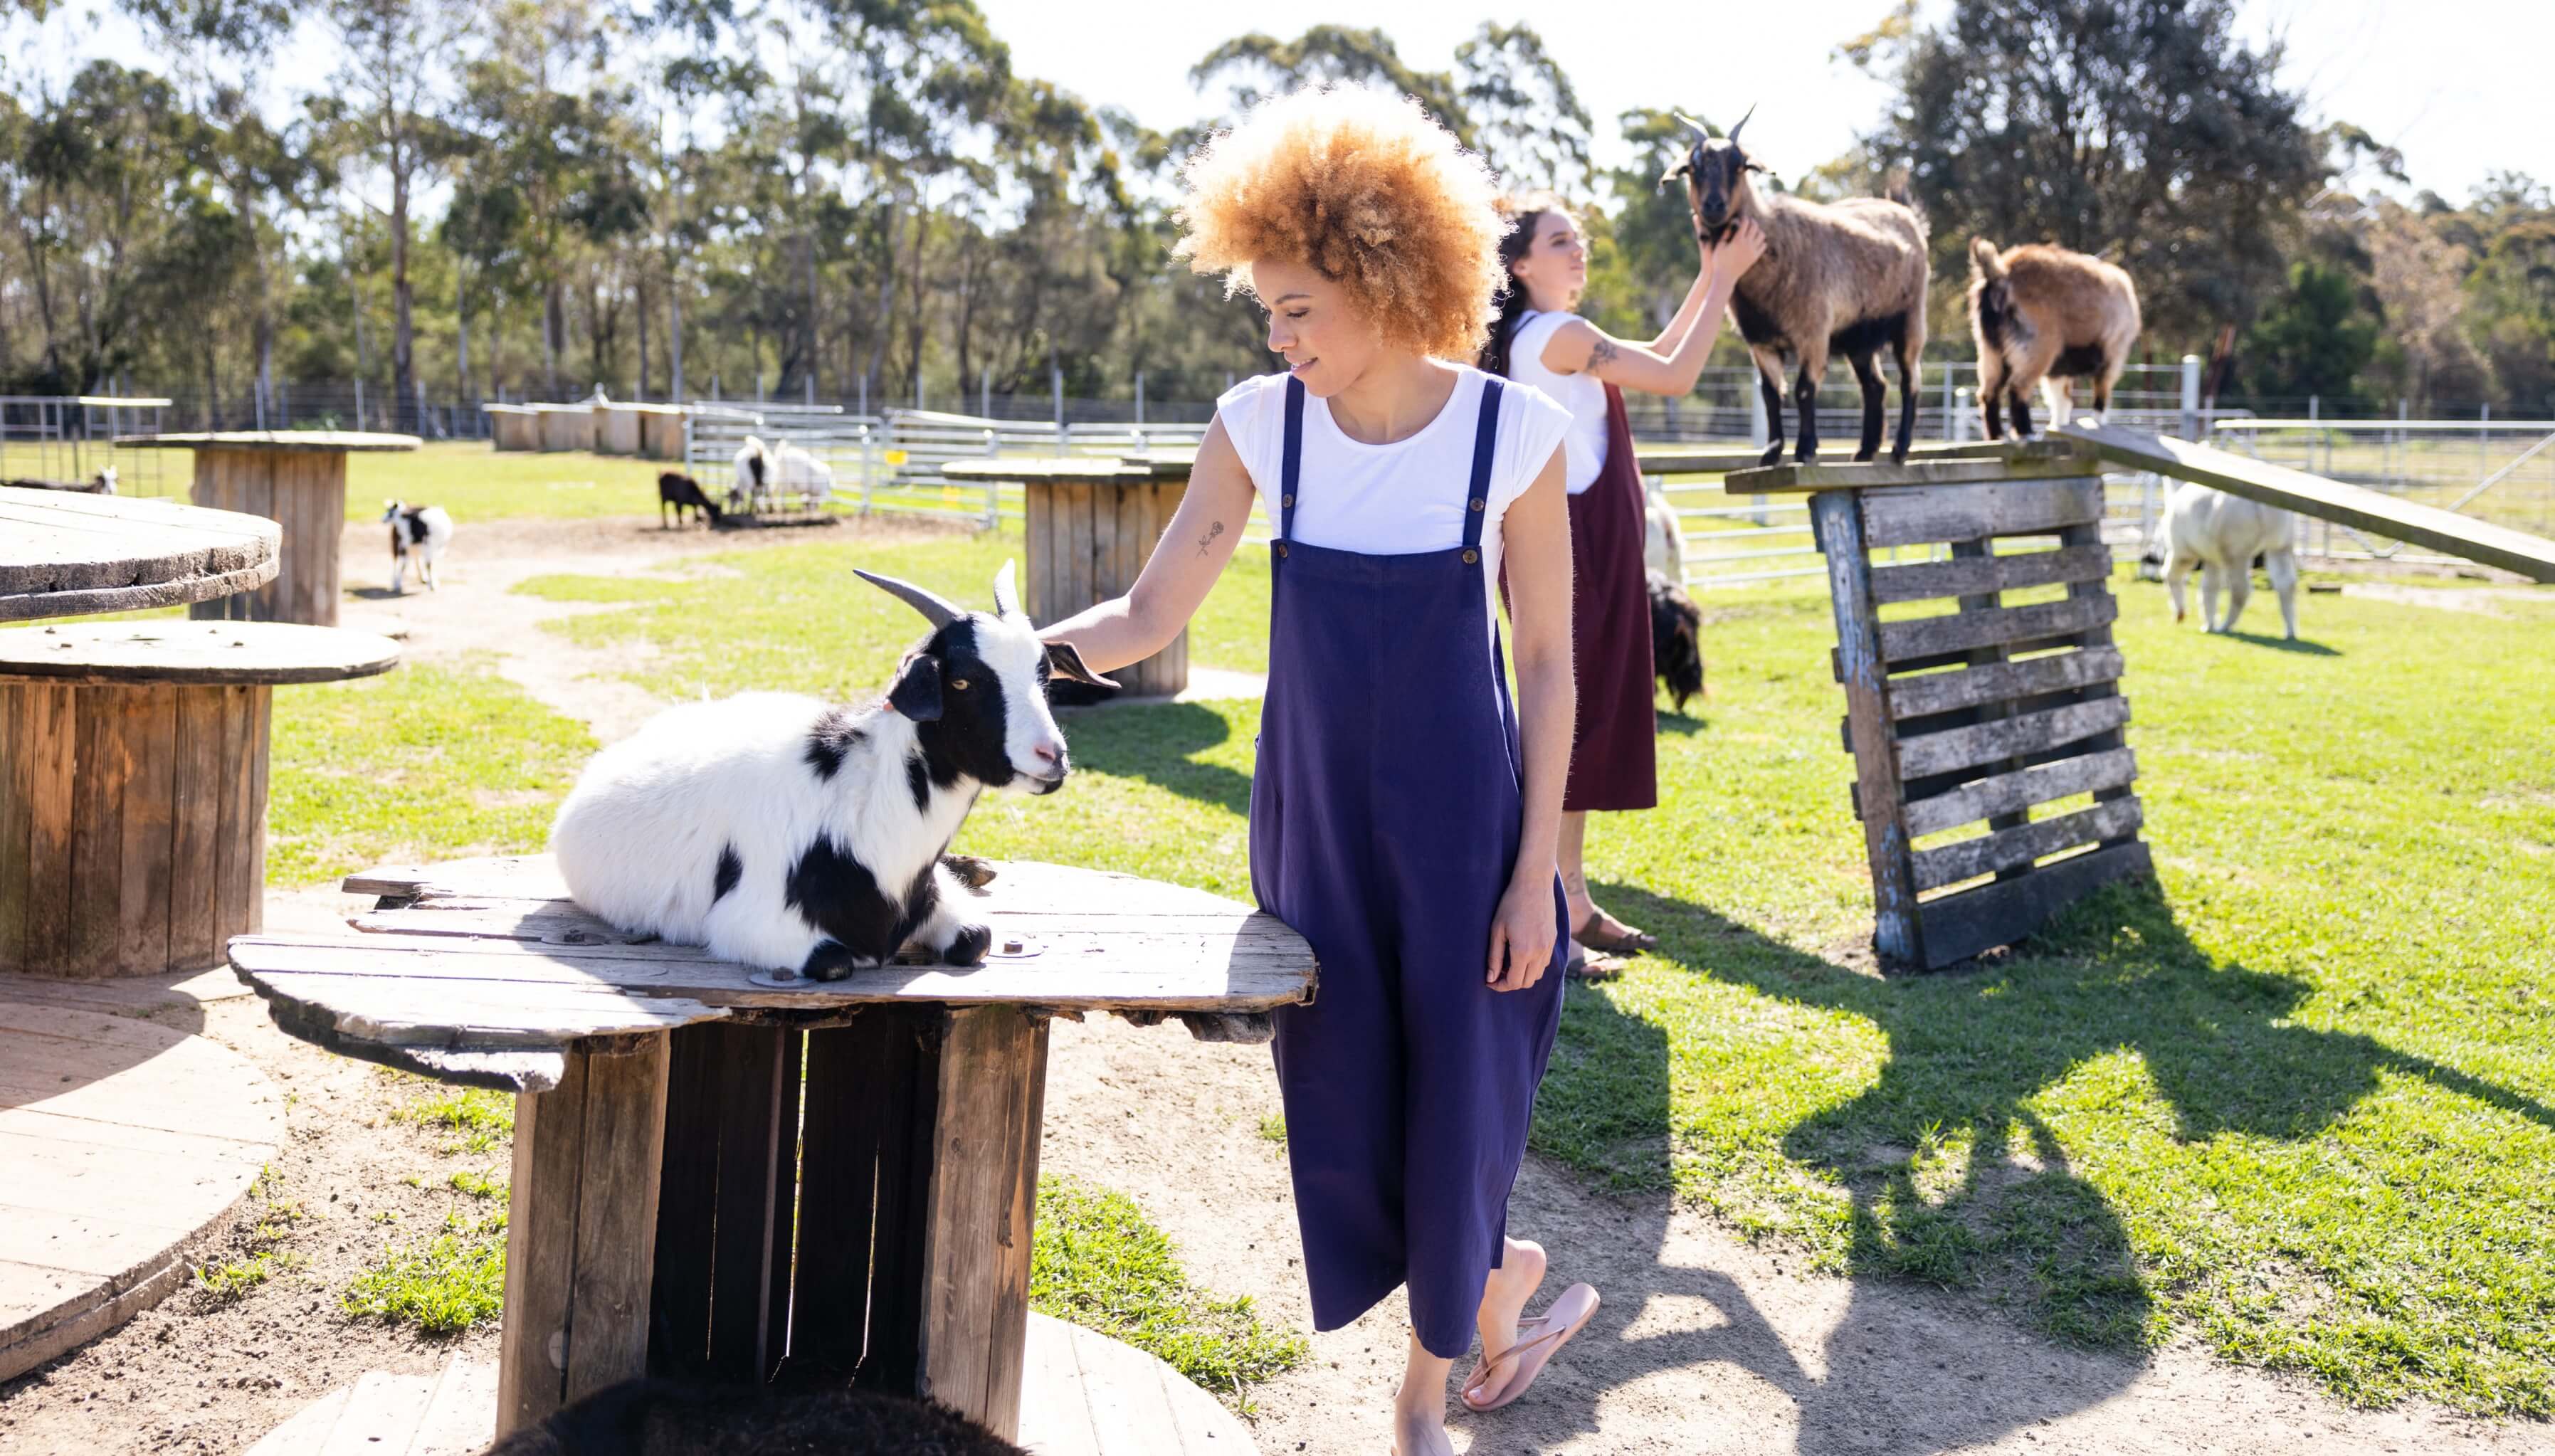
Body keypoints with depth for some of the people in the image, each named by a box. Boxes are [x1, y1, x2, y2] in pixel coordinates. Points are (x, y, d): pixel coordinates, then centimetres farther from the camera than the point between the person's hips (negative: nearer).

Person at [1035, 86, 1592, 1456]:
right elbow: (1150, 614, -1)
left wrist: (1534, 869, -7)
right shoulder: (1260, 427, -5)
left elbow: (1547, 661, -6)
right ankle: (1500, 1286, 38)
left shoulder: (1513, 431, -11)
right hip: (1311, 819, 3)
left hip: (1459, 824, -3)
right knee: (1344, 1109, 8)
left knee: (1452, 1103, 5)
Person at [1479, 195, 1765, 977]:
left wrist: (1712, 275, 18)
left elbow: (1655, 357, 22)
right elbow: (1674, 377, -12)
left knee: (1595, 716, 13)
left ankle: (1575, 904, 20)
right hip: (1570, 552, -10)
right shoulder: (1560, 334, -14)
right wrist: (1724, 278, -5)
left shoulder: (1541, 336, 16)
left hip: (1590, 552, 10)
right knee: (1572, 717, -9)